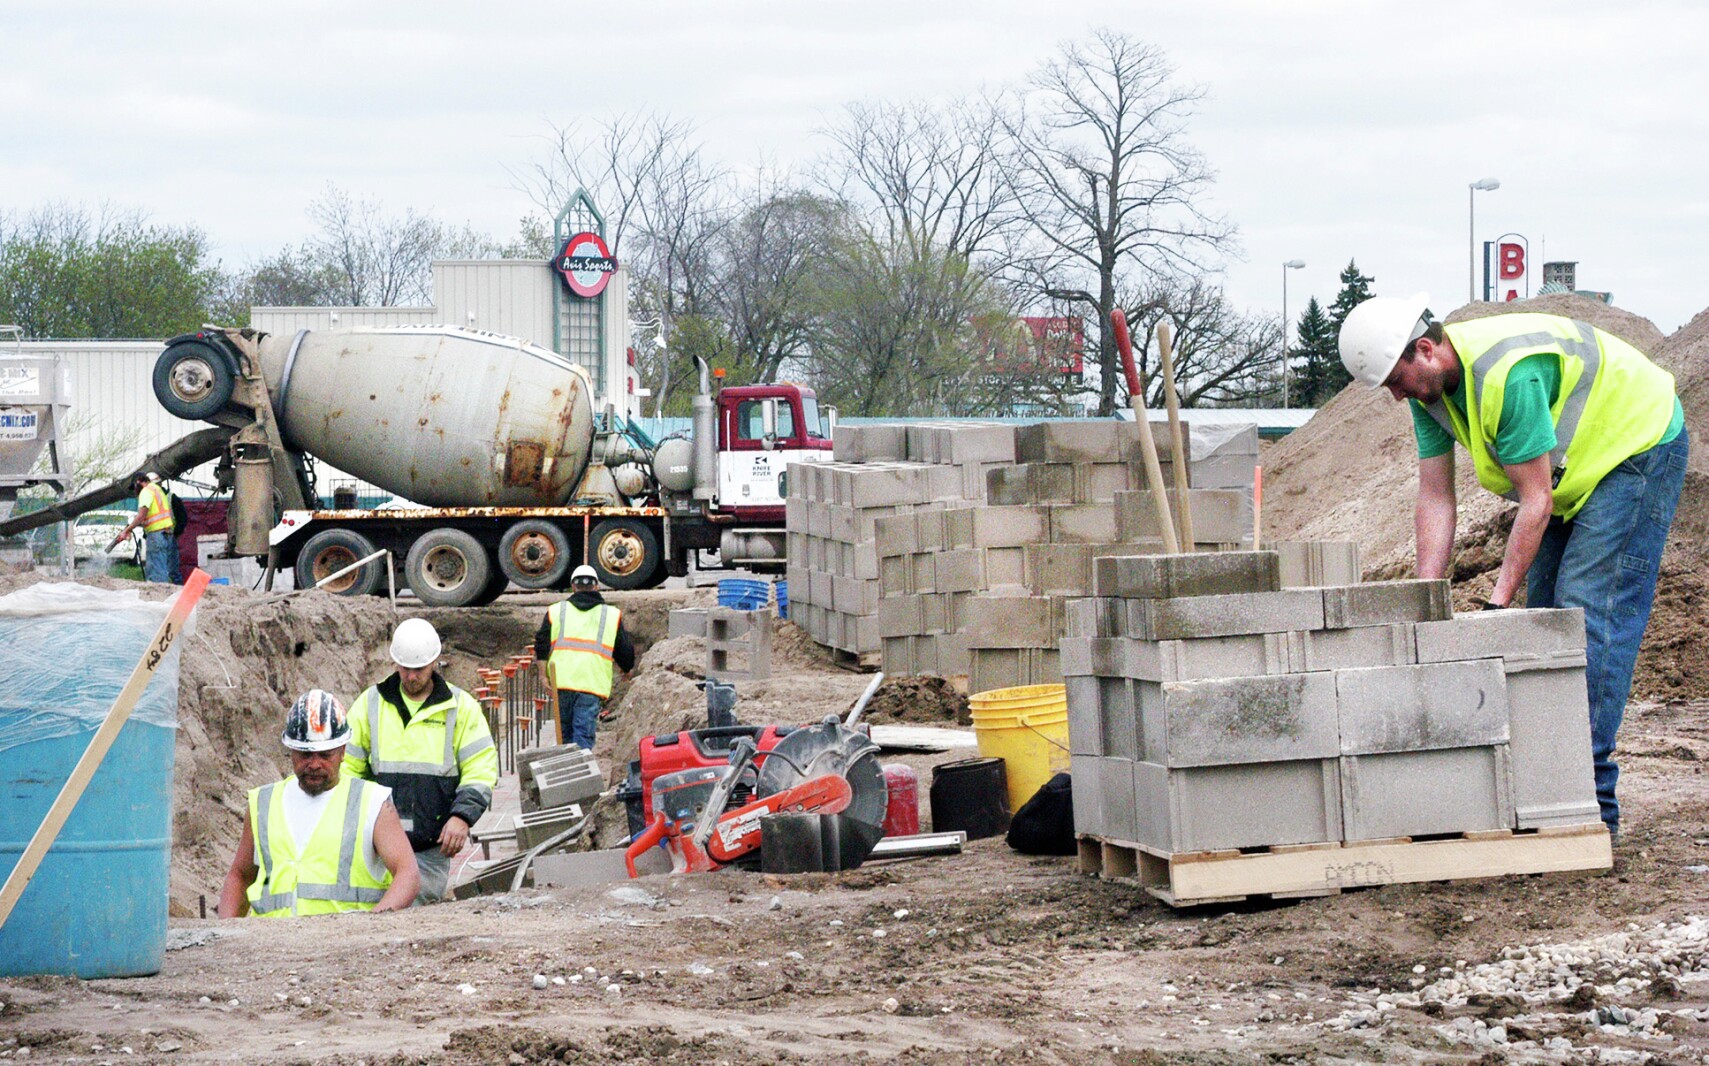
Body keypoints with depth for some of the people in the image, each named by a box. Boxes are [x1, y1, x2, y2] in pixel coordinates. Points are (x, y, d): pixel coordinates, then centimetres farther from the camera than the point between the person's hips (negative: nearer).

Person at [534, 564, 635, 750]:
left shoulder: (556, 611, 14)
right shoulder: (612, 615, 12)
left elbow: (542, 646, 5)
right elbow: (625, 651, 15)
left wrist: (544, 676, 7)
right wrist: (627, 669, 35)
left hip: (561, 681, 2)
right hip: (592, 684, -2)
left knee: (565, 733, 15)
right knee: (584, 735, -6)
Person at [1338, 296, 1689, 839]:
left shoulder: (1507, 374, -35)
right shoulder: (1429, 388, -7)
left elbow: (1535, 502, -31)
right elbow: (1435, 500, -6)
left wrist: (1497, 605, -28)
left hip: (1638, 447, -10)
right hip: (1573, 470, 10)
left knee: (1589, 614, -16)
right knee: (1546, 612, 5)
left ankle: (1591, 799, -17)